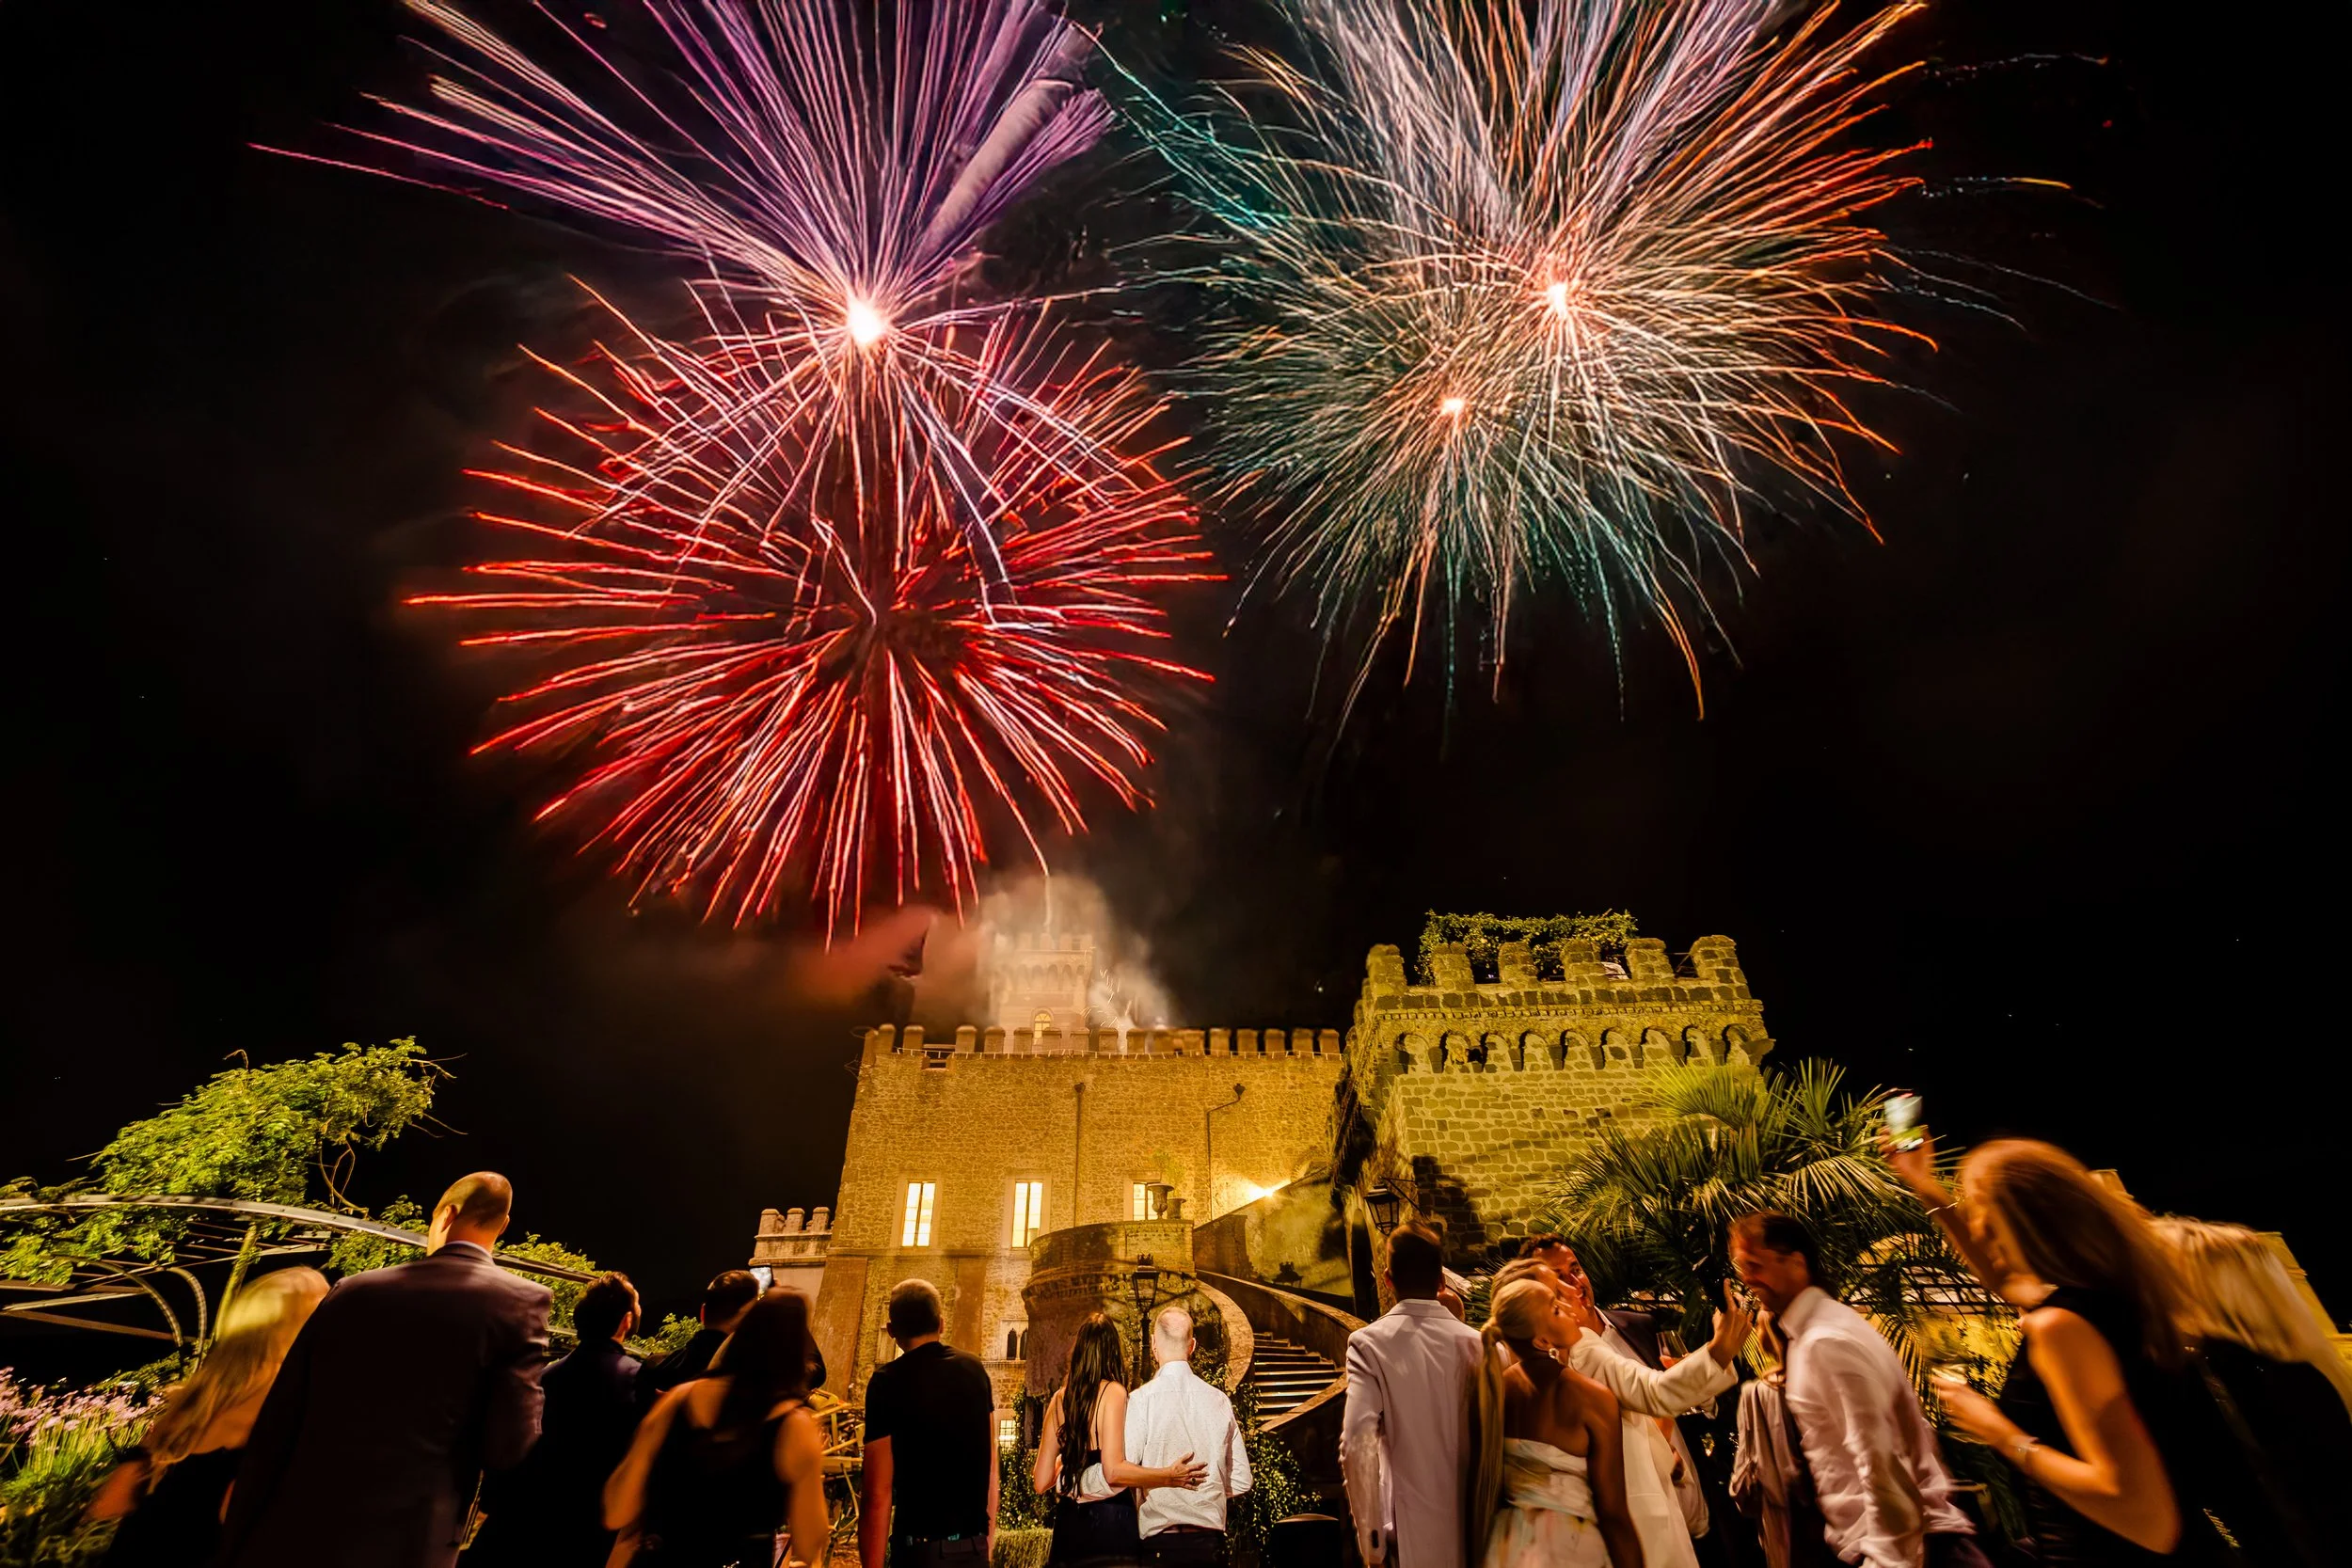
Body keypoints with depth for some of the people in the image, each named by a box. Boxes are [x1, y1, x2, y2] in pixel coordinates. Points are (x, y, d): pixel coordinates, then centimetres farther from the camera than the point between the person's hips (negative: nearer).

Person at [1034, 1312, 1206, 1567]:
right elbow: (1113, 1471, -19)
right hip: (1110, 1521, -5)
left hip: (1067, 1525, 5)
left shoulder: (1060, 1398, 4)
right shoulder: (1112, 1391, -10)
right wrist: (1170, 1476, -13)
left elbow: (1042, 1482, 7)